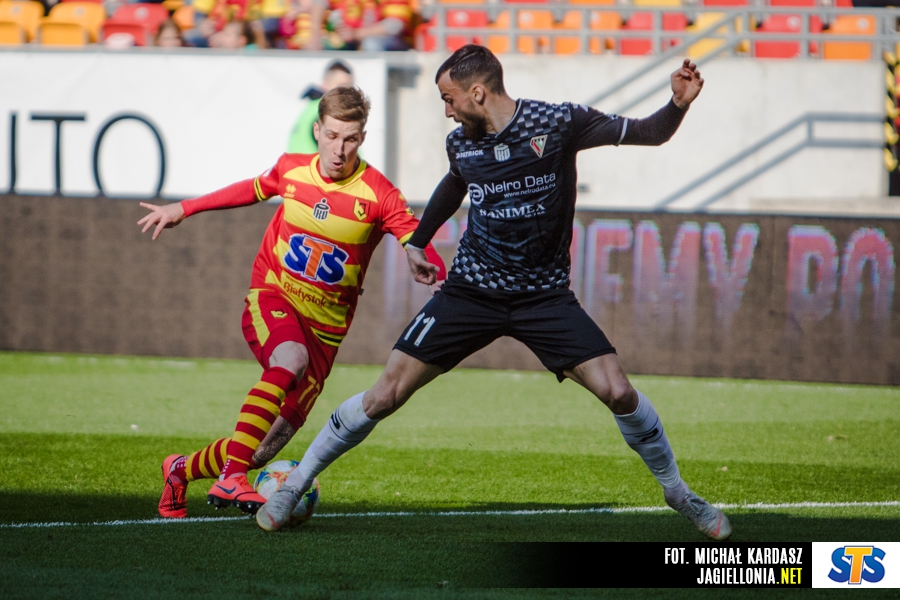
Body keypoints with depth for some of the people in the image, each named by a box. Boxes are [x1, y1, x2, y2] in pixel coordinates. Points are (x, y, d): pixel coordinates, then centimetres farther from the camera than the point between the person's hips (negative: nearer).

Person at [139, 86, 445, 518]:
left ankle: (182, 471, 28)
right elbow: (254, 190, 20)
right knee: (290, 360, -37)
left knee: (265, 449, -2)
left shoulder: (379, 195, -12)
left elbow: (423, 250, -18)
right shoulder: (291, 170, -1)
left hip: (324, 325, 0)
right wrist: (183, 209, 26)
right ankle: (230, 478, -40)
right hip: (271, 299, 0)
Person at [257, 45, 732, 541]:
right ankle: (295, 484, 13)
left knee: (618, 392, -16)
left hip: (545, 294, -2)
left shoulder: (557, 124, -13)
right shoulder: (460, 144, 0)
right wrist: (417, 240, 27)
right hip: (472, 290, 2)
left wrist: (678, 105, -28)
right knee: (385, 397, -4)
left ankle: (677, 492, 8)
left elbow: (649, 134, -9)